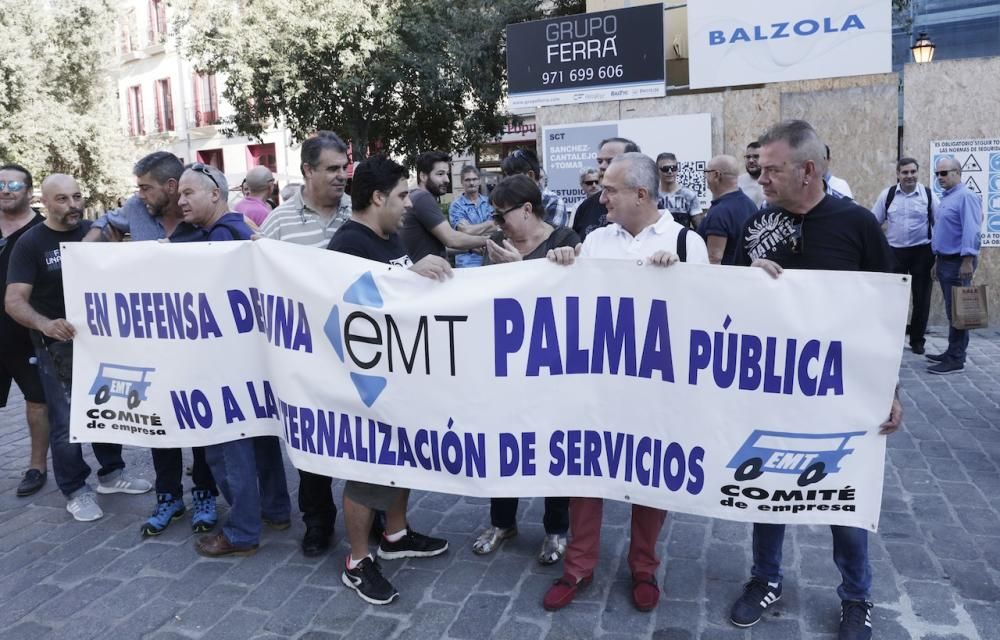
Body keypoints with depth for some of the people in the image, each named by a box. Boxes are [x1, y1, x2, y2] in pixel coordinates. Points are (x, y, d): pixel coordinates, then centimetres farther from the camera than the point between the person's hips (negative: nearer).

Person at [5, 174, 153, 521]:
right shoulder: (31, 243, -11)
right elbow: (14, 300, -18)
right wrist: (45, 324, -38)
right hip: (58, 345, -4)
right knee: (66, 420, 2)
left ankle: (111, 473, 32)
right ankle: (76, 491, 17)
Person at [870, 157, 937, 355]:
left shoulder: (928, 194, -2)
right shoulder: (887, 194, 0)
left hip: (922, 251, 0)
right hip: (895, 251, 0)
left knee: (921, 297, 7)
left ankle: (917, 339, 20)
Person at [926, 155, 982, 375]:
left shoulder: (965, 196, -14)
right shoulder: (946, 198, 16)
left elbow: (971, 231, -21)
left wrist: (967, 261, -25)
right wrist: (938, 260, 22)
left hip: (958, 262, -9)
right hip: (945, 260, 9)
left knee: (956, 311, -6)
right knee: (951, 310, 14)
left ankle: (956, 360, -1)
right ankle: (953, 352, 22)